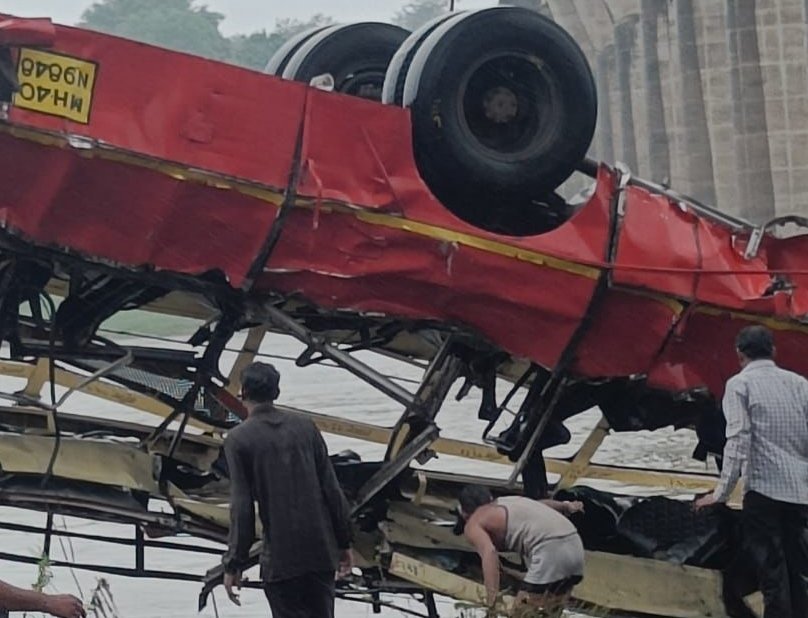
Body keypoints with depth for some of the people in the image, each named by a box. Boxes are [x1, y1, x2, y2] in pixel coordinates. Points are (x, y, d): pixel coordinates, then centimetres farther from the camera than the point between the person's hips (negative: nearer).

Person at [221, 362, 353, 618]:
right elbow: (331, 489, 5)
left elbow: (242, 508, -10)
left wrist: (233, 564, -6)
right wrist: (343, 542, 13)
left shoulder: (238, 440, -5)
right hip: (322, 550, 4)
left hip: (281, 556, -4)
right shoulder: (304, 426, 6)